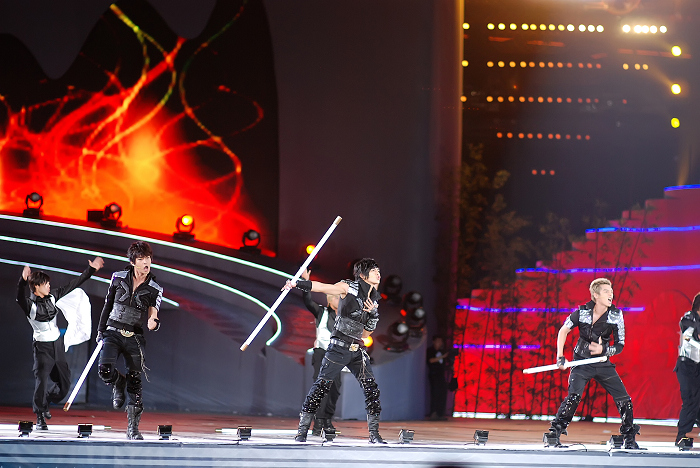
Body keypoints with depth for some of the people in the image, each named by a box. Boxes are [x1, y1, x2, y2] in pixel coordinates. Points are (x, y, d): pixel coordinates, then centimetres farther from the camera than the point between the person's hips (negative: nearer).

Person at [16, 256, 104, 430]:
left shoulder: (52, 297, 3)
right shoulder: (30, 304, -15)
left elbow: (72, 285, 12)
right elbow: (20, 298, -38)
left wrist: (90, 270, 15)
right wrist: (23, 281, -58)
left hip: (57, 344, 6)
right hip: (42, 347, -6)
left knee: (64, 382, 9)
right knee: (42, 380, -13)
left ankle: (45, 403, 33)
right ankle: (40, 417, -1)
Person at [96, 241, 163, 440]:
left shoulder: (155, 289, 0)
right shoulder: (118, 278, 2)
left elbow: (153, 316, -3)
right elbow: (108, 304, 13)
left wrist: (153, 323, -27)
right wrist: (101, 330, 14)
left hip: (135, 338, 0)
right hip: (113, 332, 0)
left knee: (134, 383, 0)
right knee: (105, 370, -23)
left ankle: (133, 428, 11)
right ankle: (118, 383, 14)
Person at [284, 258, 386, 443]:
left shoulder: (374, 299, 13)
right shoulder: (348, 288, -4)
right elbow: (322, 287, -13)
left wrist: (373, 314, -1)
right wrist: (297, 283, -23)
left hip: (358, 349, 6)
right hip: (339, 346, -6)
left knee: (371, 388, -2)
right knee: (322, 385, -8)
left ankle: (374, 435, 4)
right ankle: (302, 431, -4)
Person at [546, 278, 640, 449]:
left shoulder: (616, 315, -7)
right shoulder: (582, 311, -10)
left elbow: (619, 346, -3)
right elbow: (563, 331, 2)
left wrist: (604, 350, -22)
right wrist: (560, 357, -6)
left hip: (603, 364, 2)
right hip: (581, 363, -2)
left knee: (624, 399, -2)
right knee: (574, 395, -22)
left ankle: (629, 439, 15)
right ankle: (554, 433, -14)